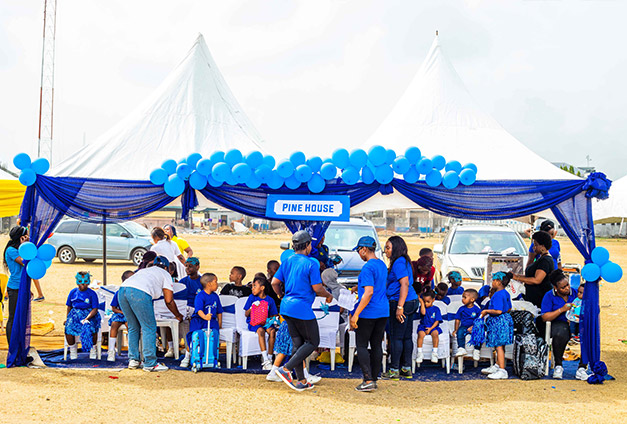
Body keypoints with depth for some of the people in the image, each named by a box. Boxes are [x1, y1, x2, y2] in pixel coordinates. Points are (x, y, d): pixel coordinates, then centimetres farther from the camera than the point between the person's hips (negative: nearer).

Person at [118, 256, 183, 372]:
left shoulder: (144, 270, 39)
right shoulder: (165, 274, 24)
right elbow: (169, 300, 18)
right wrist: (178, 315, 33)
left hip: (122, 290, 6)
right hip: (139, 292, -6)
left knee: (133, 327, 19)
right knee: (149, 328, 2)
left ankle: (133, 360, 20)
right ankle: (150, 363, 2)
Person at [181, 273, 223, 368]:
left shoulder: (215, 296, 11)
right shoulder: (200, 296, -9)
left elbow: (219, 311, 21)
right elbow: (199, 309, -24)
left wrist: (219, 323, 15)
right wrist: (204, 316, -42)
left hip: (212, 321, 4)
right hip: (198, 320, -4)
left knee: (215, 333, -22)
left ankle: (213, 357, -8)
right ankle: (187, 357, 5)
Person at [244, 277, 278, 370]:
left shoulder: (270, 300, 6)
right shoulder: (252, 297, 4)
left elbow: (272, 315, 11)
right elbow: (246, 314, 3)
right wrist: (251, 308, -16)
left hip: (266, 323, 2)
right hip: (253, 323, -2)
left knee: (272, 331, -30)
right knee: (261, 330, -34)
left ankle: (269, 358, -24)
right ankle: (265, 360, -39)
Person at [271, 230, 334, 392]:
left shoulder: (287, 261, 8)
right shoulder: (311, 263, -12)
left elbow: (275, 283, 9)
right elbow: (317, 288, -13)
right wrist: (328, 296, 7)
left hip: (286, 307, 8)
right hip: (302, 309, -8)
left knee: (297, 343, 12)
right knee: (313, 342, 5)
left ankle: (301, 381, 15)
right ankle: (286, 369, -8)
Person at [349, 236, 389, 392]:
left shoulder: (368, 267, -17)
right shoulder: (382, 265, 11)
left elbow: (369, 292, -23)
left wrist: (356, 314, -22)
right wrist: (360, 287, 36)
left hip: (368, 313, -8)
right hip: (383, 312, 8)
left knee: (361, 345, -1)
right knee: (377, 345, 11)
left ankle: (368, 380, -7)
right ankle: (374, 379, 17)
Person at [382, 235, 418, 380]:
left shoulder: (399, 263, -15)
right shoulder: (404, 262, 16)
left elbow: (405, 284, -23)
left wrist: (400, 307, -25)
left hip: (400, 302, -10)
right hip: (411, 302, 10)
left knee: (396, 337, -3)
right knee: (406, 337, 13)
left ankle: (394, 370, 3)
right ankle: (406, 368, 19)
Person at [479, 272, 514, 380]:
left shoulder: (498, 295, -20)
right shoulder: (506, 293, 11)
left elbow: (498, 311, -25)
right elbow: (509, 309, 20)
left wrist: (486, 311, -12)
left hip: (499, 322, -10)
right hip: (505, 319, 10)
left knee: (499, 346, -8)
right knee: (500, 346, 19)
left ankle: (502, 371, -7)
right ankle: (497, 366, 31)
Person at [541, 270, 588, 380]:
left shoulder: (575, 293, 8)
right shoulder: (549, 296, 1)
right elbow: (545, 317, -7)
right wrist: (562, 310, -15)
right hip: (559, 324, -3)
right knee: (560, 335, -39)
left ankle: (581, 369, -22)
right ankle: (558, 366, -17)